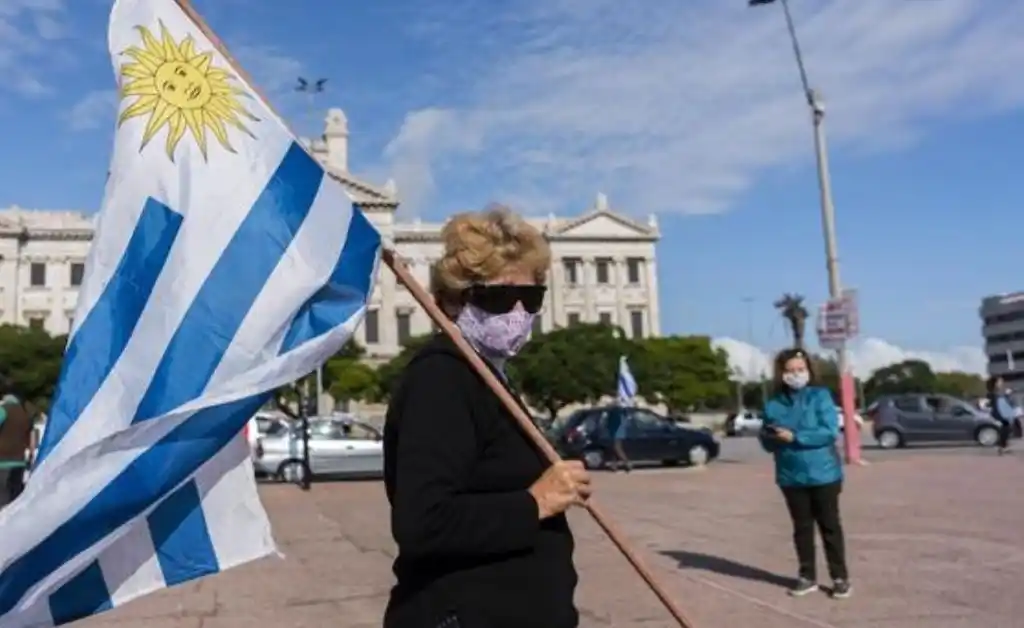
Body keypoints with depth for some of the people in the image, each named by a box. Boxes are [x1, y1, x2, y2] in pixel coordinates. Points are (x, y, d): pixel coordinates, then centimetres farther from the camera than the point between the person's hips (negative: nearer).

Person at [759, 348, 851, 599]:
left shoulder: (820, 396, -7)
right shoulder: (773, 404, 3)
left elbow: (829, 432, -16)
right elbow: (768, 442, 7)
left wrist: (794, 437, -21)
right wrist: (770, 436, -17)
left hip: (823, 474, -3)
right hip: (791, 477, 3)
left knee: (830, 526, 6)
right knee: (802, 527, 12)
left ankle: (840, 577, 16)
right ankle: (807, 576, 23)